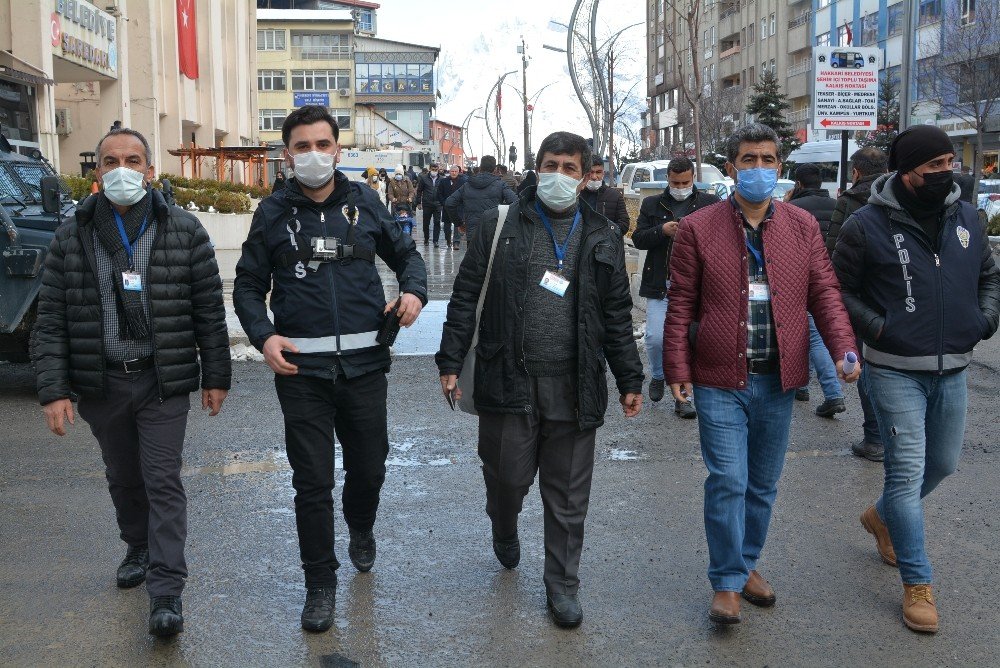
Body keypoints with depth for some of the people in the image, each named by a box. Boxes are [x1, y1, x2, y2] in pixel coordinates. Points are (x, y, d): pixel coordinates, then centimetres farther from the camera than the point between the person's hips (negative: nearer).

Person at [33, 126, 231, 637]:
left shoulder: (184, 231, -2)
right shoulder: (71, 238, 1)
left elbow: (209, 308, 1)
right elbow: (50, 320, 0)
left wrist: (216, 376, 1)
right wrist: (53, 389, -7)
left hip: (164, 382, -2)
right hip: (100, 384, 3)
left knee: (163, 482, -4)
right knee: (122, 477, 18)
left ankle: (166, 592, -1)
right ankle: (138, 549, 42)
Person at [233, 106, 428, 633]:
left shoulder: (363, 202, 4)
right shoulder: (273, 213, 2)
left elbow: (405, 253, 16)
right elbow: (248, 286, 7)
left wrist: (414, 291, -5)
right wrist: (263, 336, -10)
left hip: (364, 364, 1)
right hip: (301, 368, -1)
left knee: (369, 465, 15)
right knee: (312, 482, 4)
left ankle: (360, 529, 48)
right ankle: (320, 584, 22)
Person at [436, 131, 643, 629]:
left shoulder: (602, 239, 10)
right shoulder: (500, 227, 4)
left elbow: (617, 316, 13)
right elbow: (465, 298, 4)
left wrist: (630, 380, 10)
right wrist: (450, 362, -2)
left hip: (574, 389, 1)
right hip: (509, 381, -1)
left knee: (567, 495, 7)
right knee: (507, 477, 7)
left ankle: (562, 585, 24)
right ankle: (504, 529, 42)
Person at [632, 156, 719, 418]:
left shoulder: (710, 203, 4)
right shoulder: (652, 204, 8)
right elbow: (638, 239, 3)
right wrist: (662, 230, -15)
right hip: (660, 286, 1)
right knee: (655, 338, -5)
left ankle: (682, 396, 14)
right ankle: (657, 377, 25)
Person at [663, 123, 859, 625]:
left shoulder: (802, 226, 6)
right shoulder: (698, 228, -3)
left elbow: (824, 293, 5)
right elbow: (681, 305, -2)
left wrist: (844, 349, -9)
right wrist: (677, 369, -6)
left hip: (778, 380, 4)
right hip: (720, 380, -3)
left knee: (763, 484, 14)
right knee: (728, 481, -5)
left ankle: (746, 563, 32)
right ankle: (727, 584, 8)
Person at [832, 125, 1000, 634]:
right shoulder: (868, 225, -10)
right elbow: (837, 290, -4)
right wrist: (877, 326, -15)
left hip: (953, 370, 6)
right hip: (895, 371, -6)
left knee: (942, 464, 19)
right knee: (908, 472, -5)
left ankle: (883, 516, 46)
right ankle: (917, 584, 6)